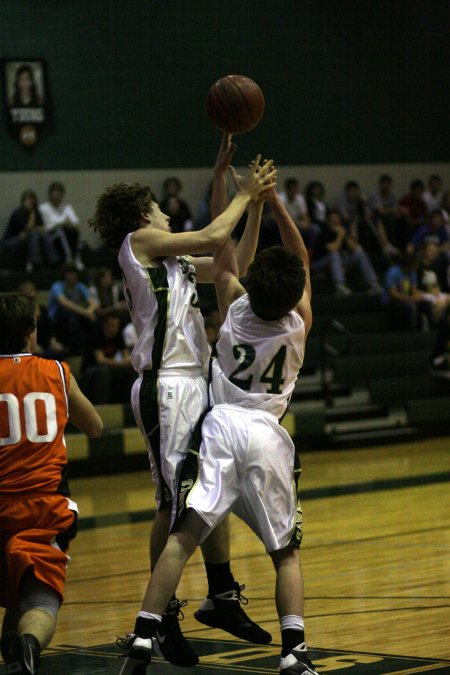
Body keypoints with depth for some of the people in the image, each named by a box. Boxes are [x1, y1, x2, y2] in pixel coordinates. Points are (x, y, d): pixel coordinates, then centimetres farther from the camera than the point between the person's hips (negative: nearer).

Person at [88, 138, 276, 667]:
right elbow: (212, 236, -9)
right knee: (176, 502, -9)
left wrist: (256, 202, 18)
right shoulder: (140, 239, -3)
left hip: (195, 383, 9)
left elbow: (233, 263, 24)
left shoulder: (174, 259, 20)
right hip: (166, 387, -9)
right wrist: (243, 192, 5)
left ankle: (223, 599, 24)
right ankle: (162, 617, -4)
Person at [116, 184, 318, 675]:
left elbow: (222, 253, 22)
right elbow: (302, 260, 18)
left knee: (184, 533, -10)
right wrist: (274, 200, 13)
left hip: (220, 427, 0)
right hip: (266, 434, 0)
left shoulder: (234, 308, 7)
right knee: (286, 551, 11)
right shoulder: (298, 325, 6)